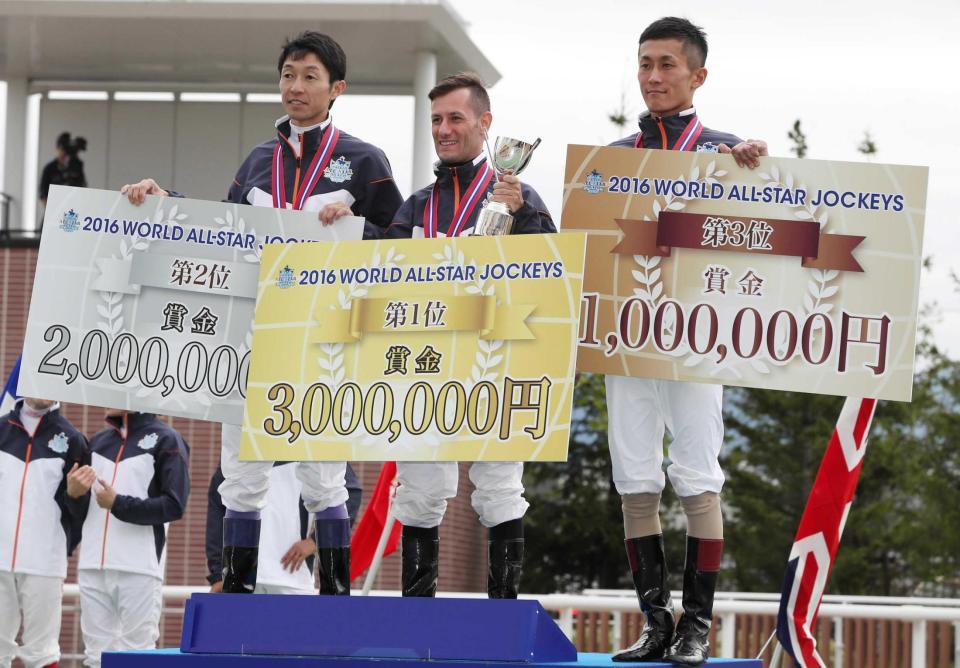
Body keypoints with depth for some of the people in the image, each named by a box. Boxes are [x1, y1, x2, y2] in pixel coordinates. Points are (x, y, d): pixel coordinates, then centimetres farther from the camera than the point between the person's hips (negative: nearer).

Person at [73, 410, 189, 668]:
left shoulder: (166, 440, 1)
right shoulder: (97, 441, 19)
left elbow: (174, 506, -7)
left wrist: (118, 504, -12)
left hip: (139, 567, -5)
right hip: (92, 566, 5)